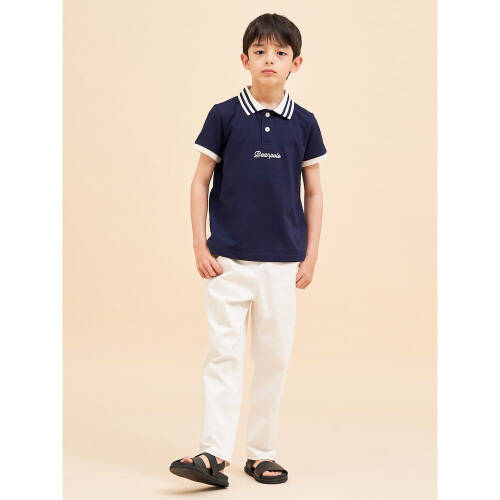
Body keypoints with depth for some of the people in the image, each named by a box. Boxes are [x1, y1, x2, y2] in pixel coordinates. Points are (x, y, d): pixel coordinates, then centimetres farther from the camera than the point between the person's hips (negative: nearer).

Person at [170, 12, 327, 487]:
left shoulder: (303, 123, 4)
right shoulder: (224, 115, -1)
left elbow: (313, 192, 9)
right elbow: (200, 181, 3)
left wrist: (311, 254, 5)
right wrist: (199, 244, -3)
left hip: (282, 261, 2)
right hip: (228, 259, -2)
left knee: (273, 357, 7)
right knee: (223, 352, -3)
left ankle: (262, 453, 18)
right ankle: (213, 453, 0)